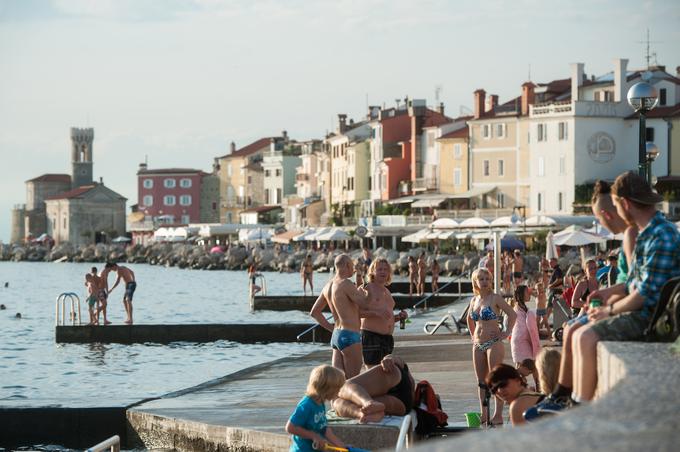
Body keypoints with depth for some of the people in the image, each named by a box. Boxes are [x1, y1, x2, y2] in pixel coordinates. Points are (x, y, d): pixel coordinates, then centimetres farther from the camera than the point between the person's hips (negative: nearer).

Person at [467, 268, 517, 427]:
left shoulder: (495, 298, -6)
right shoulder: (474, 300, 12)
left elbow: (512, 314, -11)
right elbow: (470, 319, 30)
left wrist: (506, 333, -11)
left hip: (493, 343, -7)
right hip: (478, 345, 7)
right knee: (481, 381, 8)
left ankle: (498, 415, -7)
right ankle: (484, 415, 14)